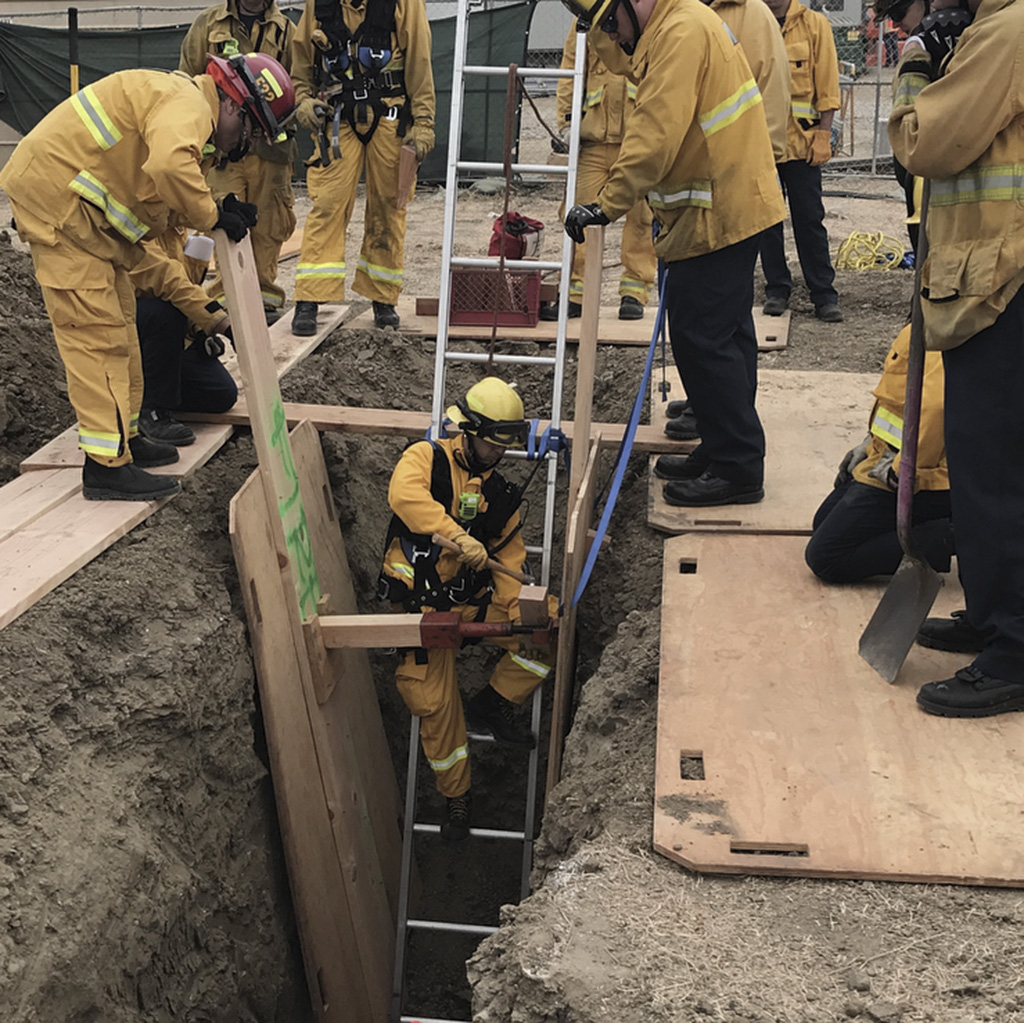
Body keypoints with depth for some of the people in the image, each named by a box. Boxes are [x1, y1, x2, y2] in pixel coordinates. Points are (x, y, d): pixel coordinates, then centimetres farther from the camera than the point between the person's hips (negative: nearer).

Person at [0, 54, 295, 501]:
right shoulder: (187, 102, -16)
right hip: (53, 195, -11)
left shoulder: (182, 105, 18)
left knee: (118, 319, 18)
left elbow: (162, 207, 12)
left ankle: (124, 436, 28)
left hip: (82, 207, 11)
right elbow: (169, 166, -37)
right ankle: (107, 465, -7)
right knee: (96, 333, -10)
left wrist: (222, 212, -2)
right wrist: (211, 215, -22)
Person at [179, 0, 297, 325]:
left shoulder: (285, 30, 12)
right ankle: (227, 294, 0)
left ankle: (263, 294, 13)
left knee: (269, 223, 3)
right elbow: (188, 80, 11)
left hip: (269, 143, 2)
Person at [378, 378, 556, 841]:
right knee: (436, 705, -6)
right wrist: (458, 535, -41)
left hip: (475, 598, 5)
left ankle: (492, 706, 7)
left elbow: (509, 558, 8)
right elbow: (404, 494, -31)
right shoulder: (428, 459, -8)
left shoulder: (498, 493, 9)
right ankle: (455, 795, 16)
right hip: (423, 602, -5)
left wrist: (521, 609, -11)